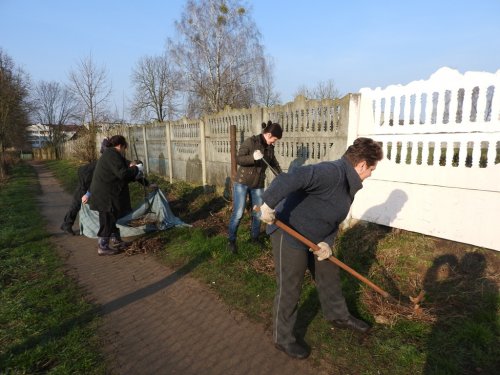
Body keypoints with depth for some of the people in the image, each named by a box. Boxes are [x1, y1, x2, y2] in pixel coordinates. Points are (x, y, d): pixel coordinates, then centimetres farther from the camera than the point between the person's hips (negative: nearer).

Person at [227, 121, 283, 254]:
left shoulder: (270, 147, 5)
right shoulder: (250, 141, -13)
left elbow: (274, 163, 19)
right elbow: (238, 159, -19)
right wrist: (253, 157, -34)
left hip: (258, 185, 6)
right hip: (242, 182, -6)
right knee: (238, 213, -5)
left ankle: (255, 238, 30)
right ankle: (231, 240, 13)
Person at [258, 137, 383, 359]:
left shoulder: (348, 184, 7)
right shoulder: (333, 173, -27)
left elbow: (333, 219, 11)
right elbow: (291, 179, -39)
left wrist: (327, 242, -4)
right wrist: (269, 205, -36)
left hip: (314, 238, 10)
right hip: (289, 234, -10)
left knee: (329, 276, 23)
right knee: (289, 289, 5)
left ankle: (339, 317, 50)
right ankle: (282, 339, 27)